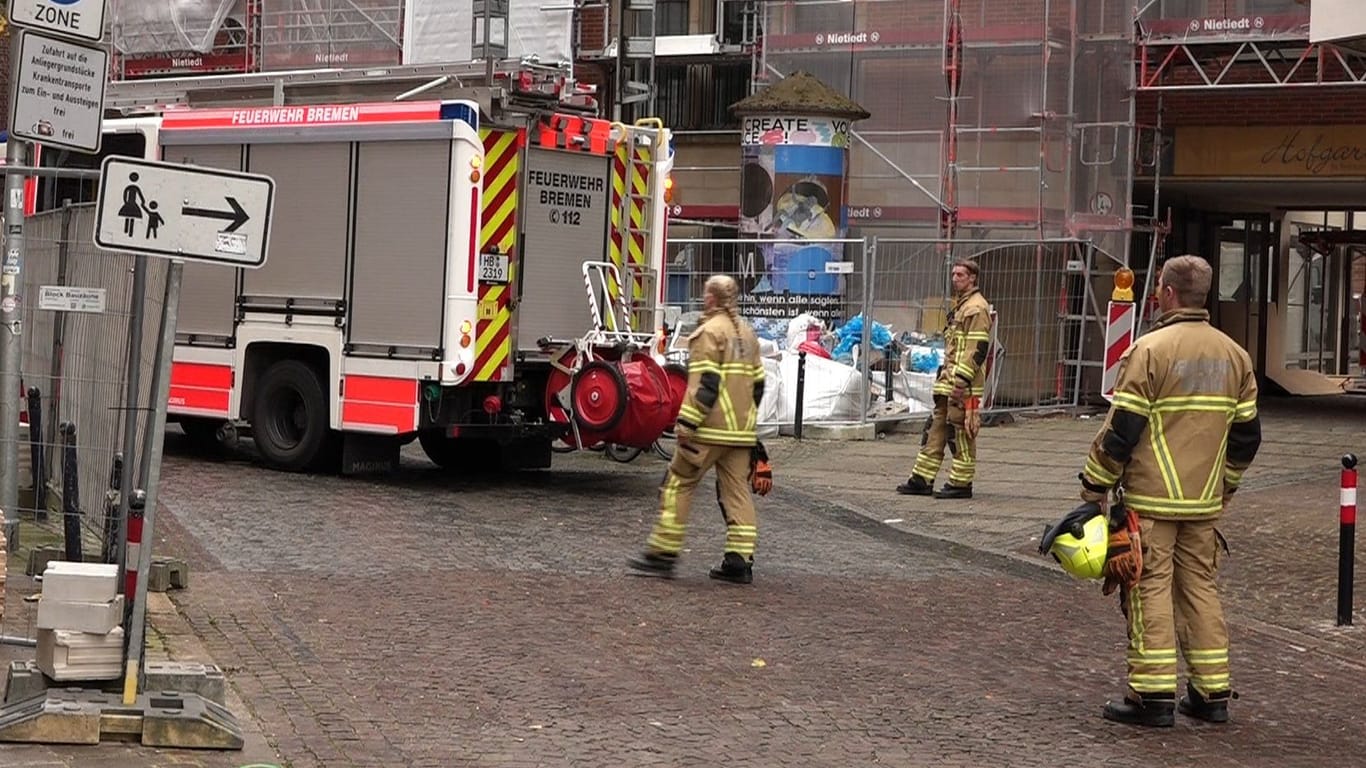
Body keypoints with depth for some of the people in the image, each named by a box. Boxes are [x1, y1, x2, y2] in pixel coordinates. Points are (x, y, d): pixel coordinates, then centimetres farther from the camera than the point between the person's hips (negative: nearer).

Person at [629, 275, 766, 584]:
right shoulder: (747, 333, 16)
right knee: (737, 490, 7)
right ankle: (740, 561, 2)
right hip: (742, 429, 8)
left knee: (678, 483, 0)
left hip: (711, 429, -8)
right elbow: (758, 382, 19)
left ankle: (663, 553, 0)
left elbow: (705, 383, -18)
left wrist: (687, 421, -19)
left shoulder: (710, 332, -9)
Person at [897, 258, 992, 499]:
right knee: (936, 429, 10)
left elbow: (978, 348, -19)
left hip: (964, 385, -10)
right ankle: (922, 480, 13)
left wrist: (962, 379, -23)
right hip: (948, 382, 10)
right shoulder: (961, 305, 21)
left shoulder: (977, 308, -12)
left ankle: (961, 484, 1)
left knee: (962, 433, -5)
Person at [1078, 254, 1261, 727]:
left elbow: (1121, 428, -13)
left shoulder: (1150, 350, -12)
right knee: (1200, 586, 12)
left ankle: (1153, 696, -2)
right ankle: (1212, 693, 15)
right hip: (1205, 502, 6)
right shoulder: (1233, 355, 9)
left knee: (1150, 587, -2)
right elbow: (1246, 434, 15)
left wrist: (1095, 484, -3)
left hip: (1150, 499, -6)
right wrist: (1225, 485, 26)